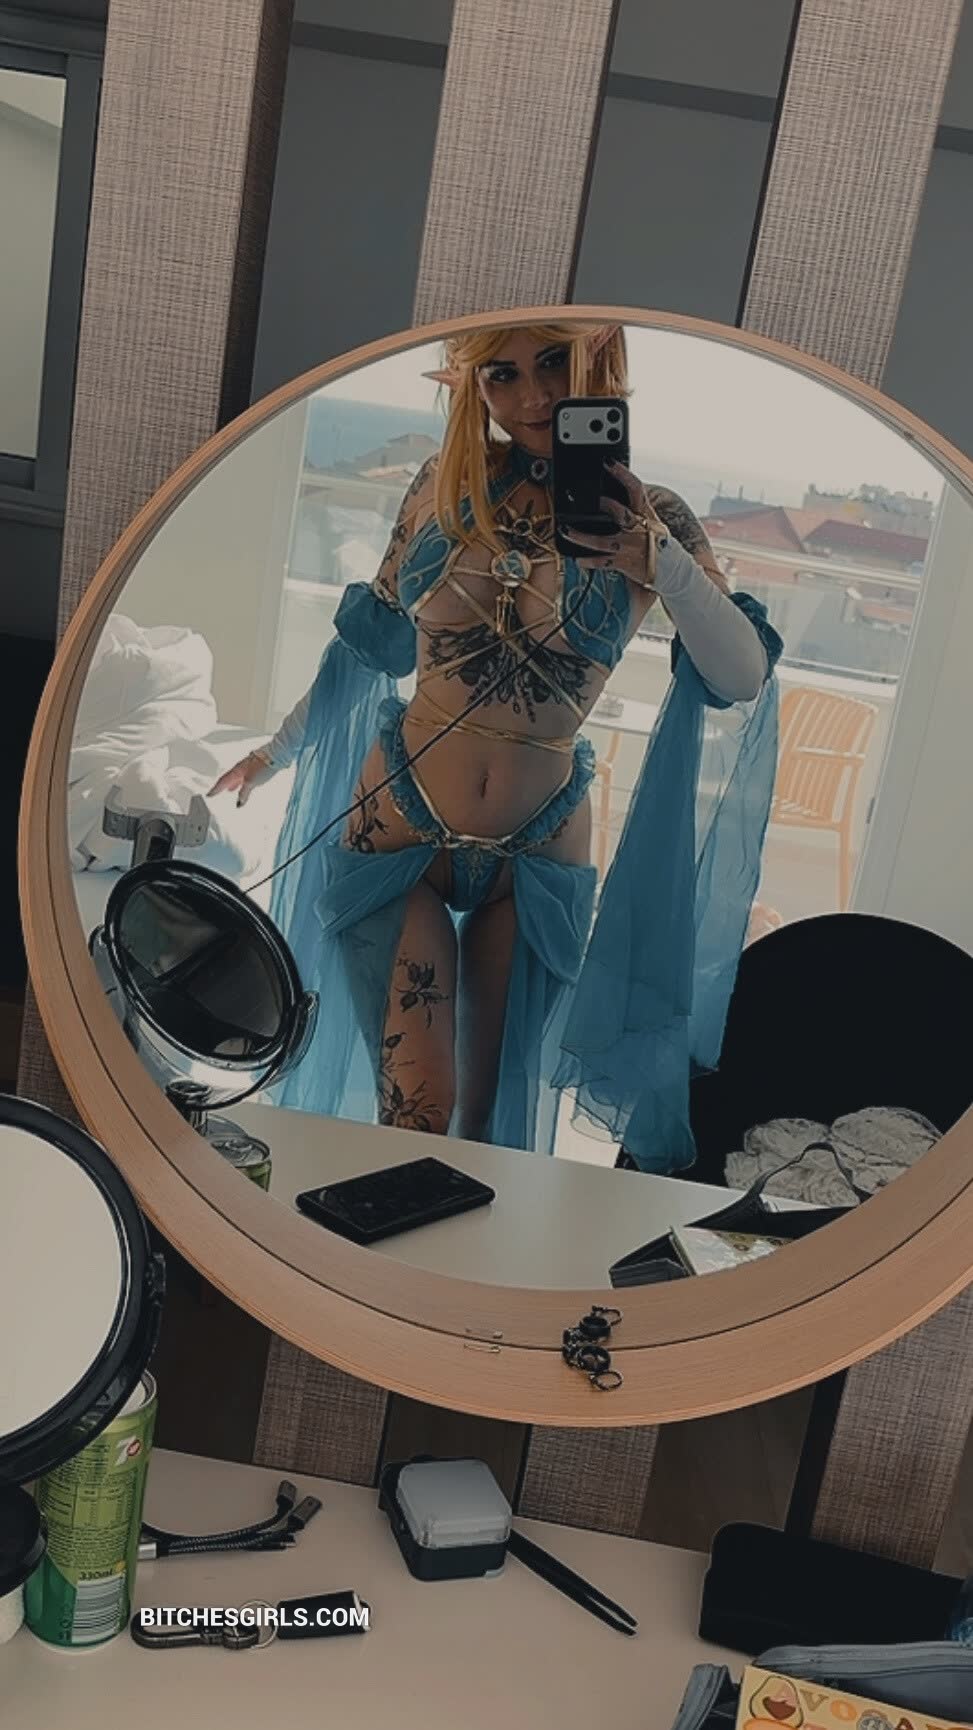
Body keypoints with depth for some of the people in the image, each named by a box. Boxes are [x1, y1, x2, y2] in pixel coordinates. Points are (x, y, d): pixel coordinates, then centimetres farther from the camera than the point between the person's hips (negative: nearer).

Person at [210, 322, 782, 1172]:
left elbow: (745, 679, -16)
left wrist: (662, 563, -32)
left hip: (537, 859, 1)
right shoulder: (445, 486, -3)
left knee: (493, 1108, 14)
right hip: (399, 830, 0)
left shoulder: (651, 518, -5)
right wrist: (279, 749, 16)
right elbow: (375, 639, 9)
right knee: (417, 1111, -5)